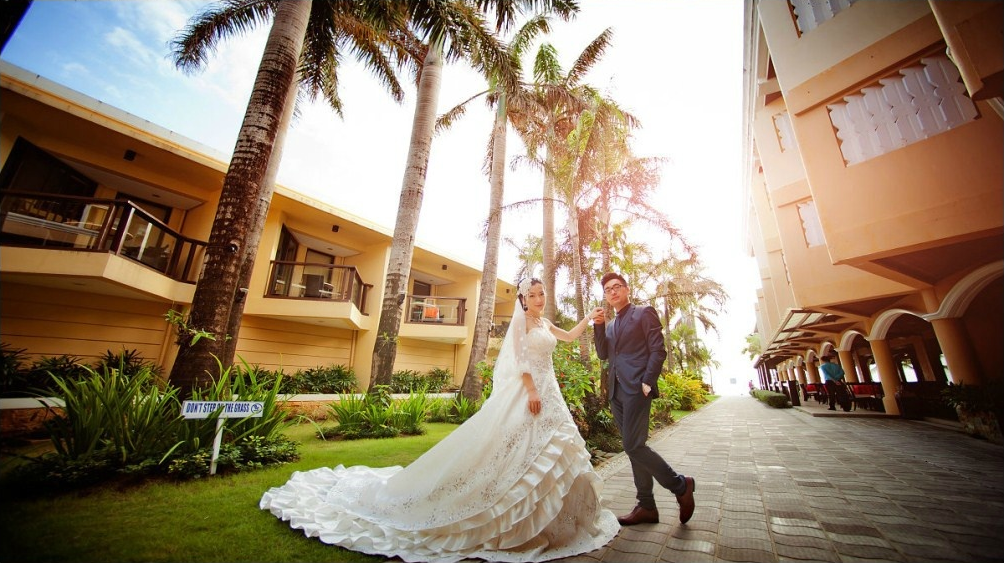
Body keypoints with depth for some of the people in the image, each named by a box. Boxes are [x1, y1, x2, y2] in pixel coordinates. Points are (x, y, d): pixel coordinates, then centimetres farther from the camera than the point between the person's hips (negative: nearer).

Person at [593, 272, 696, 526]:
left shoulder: (644, 313, 1)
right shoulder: (610, 325, 20)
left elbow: (658, 349, -7)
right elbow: (603, 354, 11)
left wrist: (648, 382, -16)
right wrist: (598, 326, 0)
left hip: (636, 389, -7)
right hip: (616, 392, 7)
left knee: (633, 446, -12)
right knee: (634, 448, 10)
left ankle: (681, 485, 10)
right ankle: (647, 507, 20)